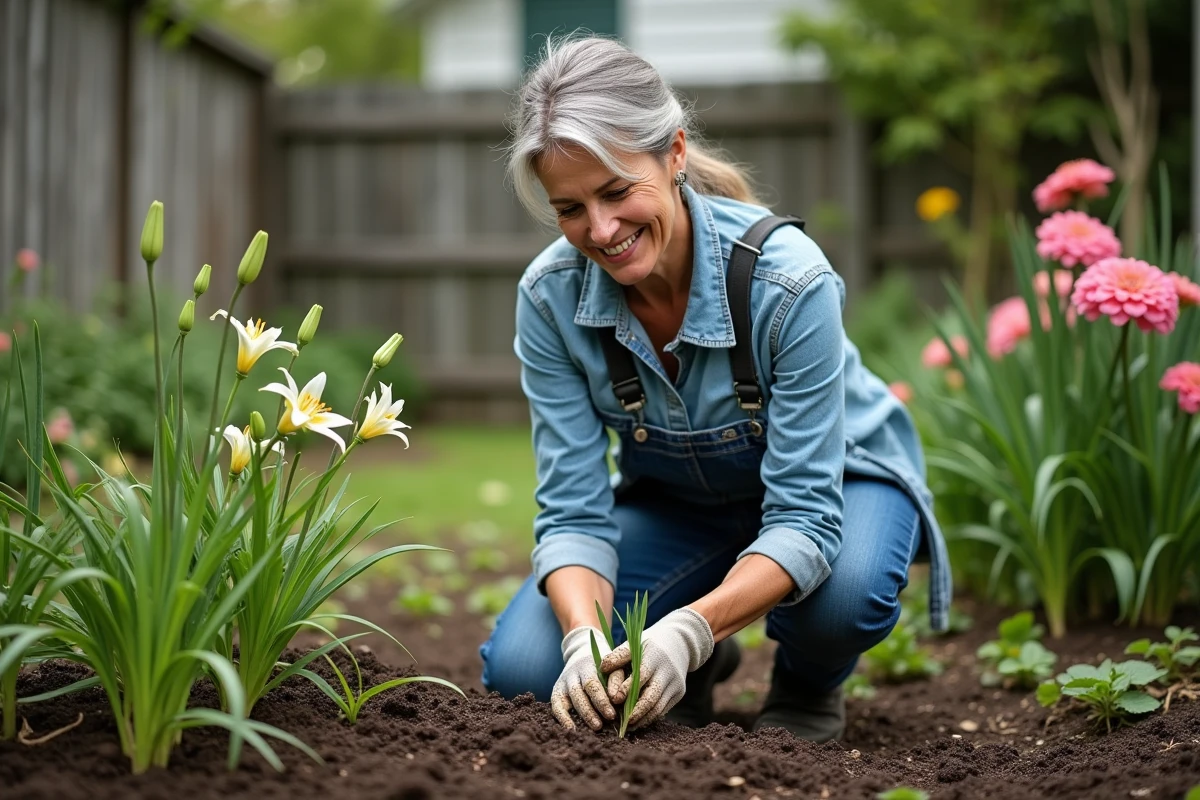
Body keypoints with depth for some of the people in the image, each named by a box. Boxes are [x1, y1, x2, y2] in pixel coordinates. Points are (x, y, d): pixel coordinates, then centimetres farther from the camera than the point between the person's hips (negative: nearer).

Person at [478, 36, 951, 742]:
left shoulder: (788, 279, -34)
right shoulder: (551, 296, -22)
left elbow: (804, 518, -33)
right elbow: (573, 510, -21)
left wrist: (688, 629, -48)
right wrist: (586, 636, -41)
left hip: (837, 479, -3)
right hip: (675, 500, 3)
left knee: (841, 592, -39)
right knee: (522, 668, -19)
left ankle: (809, 686, -1)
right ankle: (699, 667, 13)